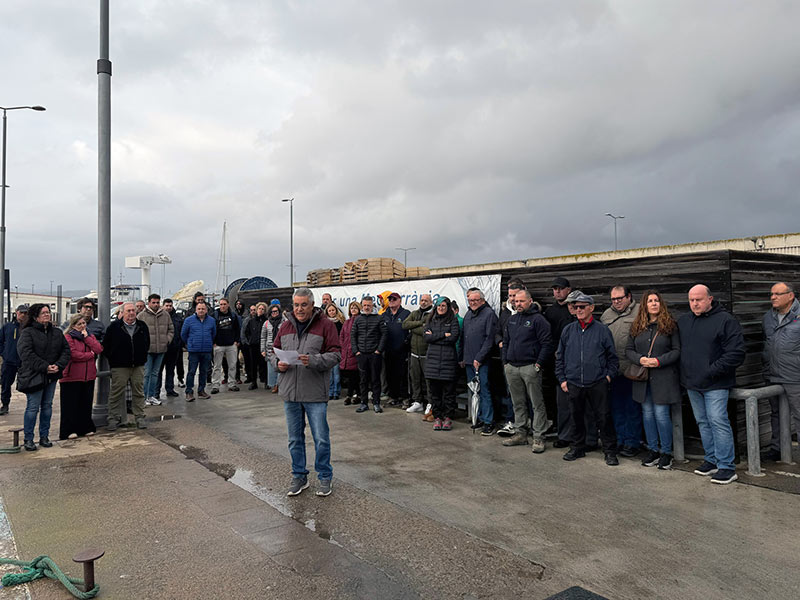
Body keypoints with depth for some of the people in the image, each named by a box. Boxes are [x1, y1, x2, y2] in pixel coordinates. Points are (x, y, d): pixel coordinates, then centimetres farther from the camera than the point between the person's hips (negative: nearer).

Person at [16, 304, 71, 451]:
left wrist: (59, 365, -8)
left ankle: (44, 437, 20)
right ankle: (28, 439, 8)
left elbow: (66, 350, 9)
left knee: (47, 406, 10)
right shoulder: (27, 333, -6)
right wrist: (45, 367, -19)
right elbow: (26, 354, -15)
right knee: (33, 408, -3)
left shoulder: (57, 333, 11)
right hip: (34, 376, -5)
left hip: (51, 376, 5)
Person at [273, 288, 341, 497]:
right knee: (295, 438, 15)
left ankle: (325, 477, 21)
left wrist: (314, 360, -23)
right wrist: (278, 363, -6)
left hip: (315, 393, -4)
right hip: (289, 392, 4)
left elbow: (335, 354, -8)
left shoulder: (325, 325, -5)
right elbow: (274, 351, 16)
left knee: (321, 438, 3)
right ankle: (299, 477, 30)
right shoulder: (285, 326, 9)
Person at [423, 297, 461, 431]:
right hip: (433, 359, 3)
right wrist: (444, 335, -7)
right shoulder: (430, 320, 15)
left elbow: (453, 338, -9)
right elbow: (426, 337, 1)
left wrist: (434, 336, -5)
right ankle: (437, 417, 14)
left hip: (448, 360, -3)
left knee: (449, 391, 0)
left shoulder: (453, 321, 5)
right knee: (434, 391, 4)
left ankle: (448, 417, 10)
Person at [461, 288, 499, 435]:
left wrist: (479, 358, -15)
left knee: (484, 391, -6)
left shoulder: (489, 314, -7)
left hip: (482, 362, -7)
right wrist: (462, 357, 15)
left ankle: (488, 422, 0)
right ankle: (479, 418, 21)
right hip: (468, 361, 7)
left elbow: (490, 339, -13)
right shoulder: (468, 315, 16)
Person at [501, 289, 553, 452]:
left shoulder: (537, 319, -6)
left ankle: (538, 437, 3)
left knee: (537, 403, -2)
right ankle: (520, 433, 23)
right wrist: (505, 362, 12)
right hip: (512, 368, 7)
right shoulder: (511, 319, 15)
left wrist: (538, 364, -13)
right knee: (518, 403, 13)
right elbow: (505, 342, 21)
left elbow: (547, 344, -9)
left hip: (530, 367, -6)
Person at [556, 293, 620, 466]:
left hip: (598, 384, -3)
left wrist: (609, 375, -2)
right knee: (576, 417, 12)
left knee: (604, 417, 0)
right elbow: (560, 357, 13)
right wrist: (562, 378, 7)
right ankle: (577, 448, 27)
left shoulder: (602, 330, 1)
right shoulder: (568, 330, 8)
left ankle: (610, 452, 14)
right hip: (573, 384, 3)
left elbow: (613, 357, 7)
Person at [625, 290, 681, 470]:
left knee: (661, 414, -4)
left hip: (663, 378, -4)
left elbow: (677, 350, -5)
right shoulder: (636, 326, 8)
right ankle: (652, 450, 23)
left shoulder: (670, 325, -3)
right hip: (642, 377, 4)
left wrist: (659, 361, -16)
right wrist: (640, 359, -10)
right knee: (647, 413, 10)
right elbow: (628, 350, 9)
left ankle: (666, 452, 12)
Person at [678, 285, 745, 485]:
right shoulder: (683, 321, 11)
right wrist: (683, 372, 8)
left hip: (715, 384, -6)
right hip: (692, 383, 6)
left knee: (718, 421, -8)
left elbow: (736, 353, -13)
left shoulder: (726, 320, -8)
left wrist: (713, 370, -15)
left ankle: (727, 467, 0)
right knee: (703, 422, 13)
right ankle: (712, 460, 24)